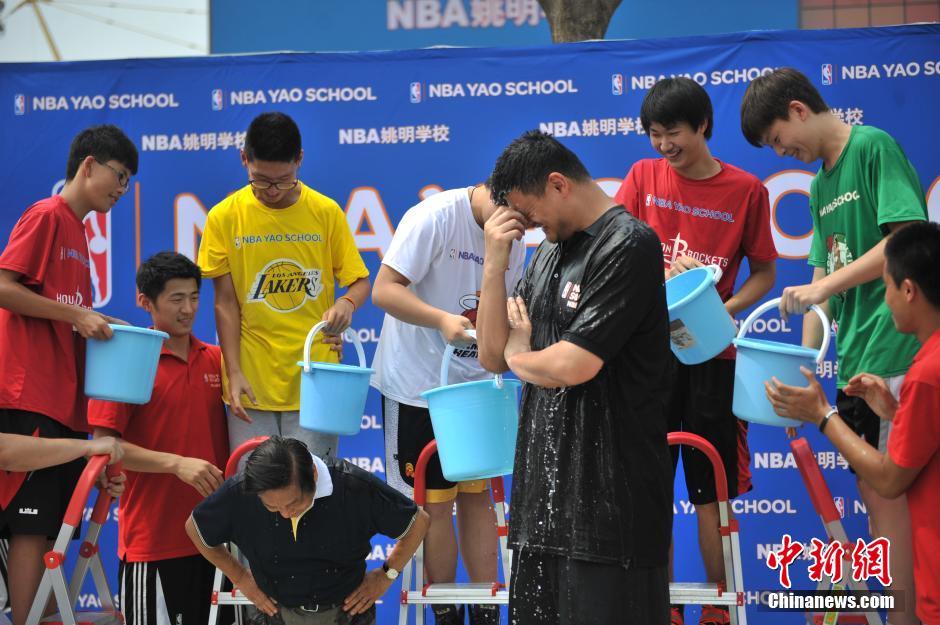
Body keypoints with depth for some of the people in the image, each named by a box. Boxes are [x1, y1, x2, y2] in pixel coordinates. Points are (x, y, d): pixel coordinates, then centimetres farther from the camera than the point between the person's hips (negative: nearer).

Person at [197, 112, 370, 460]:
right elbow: (225, 302, 2)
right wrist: (234, 373, -5)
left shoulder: (326, 213, 1)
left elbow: (360, 280, 7)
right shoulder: (224, 218, 1)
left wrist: (347, 303, -17)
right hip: (252, 382, 0)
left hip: (314, 377, 0)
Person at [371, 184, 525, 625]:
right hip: (418, 385, -6)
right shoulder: (434, 217, -17)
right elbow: (384, 290, -22)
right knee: (434, 503, 1)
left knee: (477, 495, 10)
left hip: (475, 384, 6)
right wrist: (442, 320, -34)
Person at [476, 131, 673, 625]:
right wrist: (495, 263, 2)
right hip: (545, 492, 9)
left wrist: (519, 356, 3)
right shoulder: (550, 254, 16)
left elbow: (572, 366, -19)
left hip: (607, 500, -9)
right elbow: (493, 357, 14)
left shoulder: (628, 246, -12)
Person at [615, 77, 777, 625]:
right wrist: (662, 273, -18)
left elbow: (765, 273, 5)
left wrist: (725, 310, -12)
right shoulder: (644, 177, 4)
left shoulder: (746, 190, -1)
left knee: (712, 489, 2)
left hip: (710, 354, -1)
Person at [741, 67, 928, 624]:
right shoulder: (821, 185, 19)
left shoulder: (874, 148, -7)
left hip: (894, 348, -9)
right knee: (875, 490, 10)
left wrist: (826, 286, -17)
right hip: (855, 357, 9)